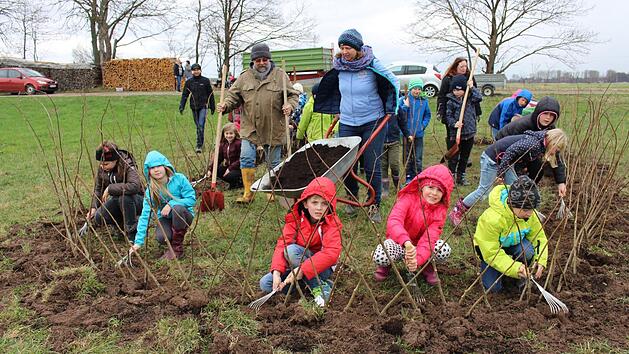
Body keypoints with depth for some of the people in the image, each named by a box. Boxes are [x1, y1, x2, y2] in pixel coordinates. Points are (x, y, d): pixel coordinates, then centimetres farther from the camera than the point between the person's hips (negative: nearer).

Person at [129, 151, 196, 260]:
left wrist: (171, 204, -29)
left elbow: (192, 198, -16)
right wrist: (138, 241, -23)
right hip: (165, 218, 1)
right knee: (161, 238, -31)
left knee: (178, 208, -35)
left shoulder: (179, 179, -18)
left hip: (184, 215, -1)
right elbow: (145, 215, -16)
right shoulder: (150, 190, -11)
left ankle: (177, 248, -19)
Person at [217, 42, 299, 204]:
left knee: (273, 162, 10)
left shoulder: (280, 75, -1)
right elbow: (233, 95, 7)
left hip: (274, 128, -1)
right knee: (246, 158, -7)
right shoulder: (244, 77, 4)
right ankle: (248, 193, 5)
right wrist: (226, 105, -12)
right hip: (250, 127, 1)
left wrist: (290, 105, -19)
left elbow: (293, 94, 2)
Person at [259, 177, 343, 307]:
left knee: (292, 250, -30)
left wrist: (302, 269, -39)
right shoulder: (295, 219, -8)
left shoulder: (332, 223, -18)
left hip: (322, 268, -4)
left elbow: (331, 253, -32)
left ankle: (321, 287, -21)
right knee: (265, 284, -13)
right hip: (298, 267, 5)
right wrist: (277, 272, -32)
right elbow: (282, 244, -17)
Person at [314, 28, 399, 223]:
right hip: (347, 124, 4)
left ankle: (374, 206, 12)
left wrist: (390, 110, -3)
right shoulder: (339, 67, 1)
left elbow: (394, 83, 1)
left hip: (372, 123, -3)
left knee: (372, 167, -2)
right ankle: (352, 198, 28)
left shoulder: (372, 64, -10)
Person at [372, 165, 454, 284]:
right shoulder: (408, 198, -23)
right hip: (399, 242, -1)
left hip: (420, 245, 2)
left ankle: (427, 265, 4)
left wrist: (417, 260, -49)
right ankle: (386, 264, 5)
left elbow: (429, 239, -29)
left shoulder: (440, 211, -16)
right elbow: (393, 221, -41)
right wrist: (407, 242, -61)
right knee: (379, 256, -34)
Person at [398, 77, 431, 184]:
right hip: (407, 134, -1)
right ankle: (409, 177, 18)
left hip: (419, 134, 2)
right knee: (407, 157, 8)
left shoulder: (424, 101, 4)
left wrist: (423, 125, 0)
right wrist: (405, 106, -20)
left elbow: (428, 115, 13)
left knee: (418, 158, 6)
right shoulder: (403, 100, -4)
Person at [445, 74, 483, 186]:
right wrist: (454, 124, -21)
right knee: (454, 158, 0)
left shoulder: (469, 98, 5)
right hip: (456, 134, -3)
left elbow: (479, 97, -12)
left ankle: (461, 177, 26)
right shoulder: (451, 101, -2)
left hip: (469, 134, 3)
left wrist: (472, 87, -8)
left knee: (465, 157, 14)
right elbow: (448, 116, -5)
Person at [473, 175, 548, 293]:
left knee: (527, 251, -33)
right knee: (493, 287, -15)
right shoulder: (491, 219, -40)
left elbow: (539, 237, -11)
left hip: (514, 242, 3)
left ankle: (524, 276, -1)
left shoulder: (530, 215, -22)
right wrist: (515, 268, -45)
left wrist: (540, 260, -29)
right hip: (490, 247, -3)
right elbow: (491, 253, -36)